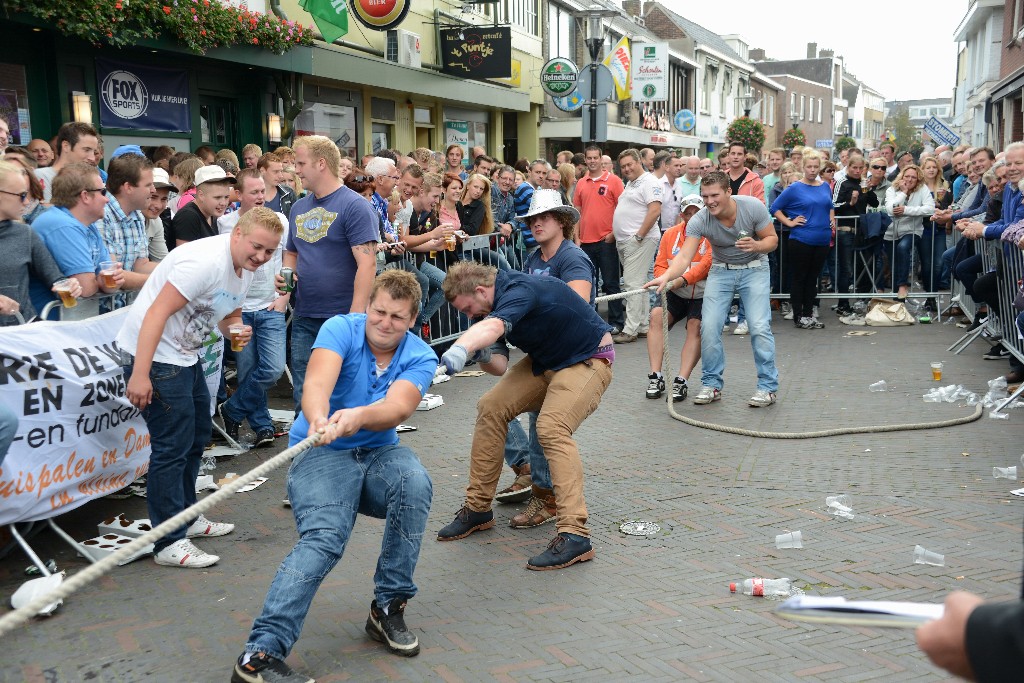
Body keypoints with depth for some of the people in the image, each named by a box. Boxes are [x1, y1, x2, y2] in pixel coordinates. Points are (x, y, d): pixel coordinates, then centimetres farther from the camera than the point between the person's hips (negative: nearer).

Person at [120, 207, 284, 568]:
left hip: (186, 355, 10)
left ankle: (186, 518, 34)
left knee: (197, 437, 19)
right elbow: (157, 313, -27)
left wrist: (237, 330, -6)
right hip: (154, 354, -10)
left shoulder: (244, 269, 6)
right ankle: (169, 544, 1)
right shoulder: (206, 261, -24)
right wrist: (139, 375, -31)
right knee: (173, 446, -8)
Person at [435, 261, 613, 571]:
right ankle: (478, 508, 8)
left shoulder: (520, 290, -31)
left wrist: (459, 350, -67)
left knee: (551, 428, -30)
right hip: (545, 360, 9)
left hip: (588, 359, -9)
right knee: (491, 407, -2)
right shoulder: (498, 294, -1)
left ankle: (575, 535, -30)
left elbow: (492, 326, -52)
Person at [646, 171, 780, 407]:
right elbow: (684, 256, -30)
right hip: (721, 270, 2)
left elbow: (772, 239, -10)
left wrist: (757, 246, -33)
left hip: (754, 268, -2)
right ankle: (712, 384, 7)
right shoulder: (699, 221, -22)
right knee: (709, 326, -9)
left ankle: (768, 386, 1)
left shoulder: (754, 207, -22)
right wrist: (666, 276, -50)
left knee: (759, 326, -14)